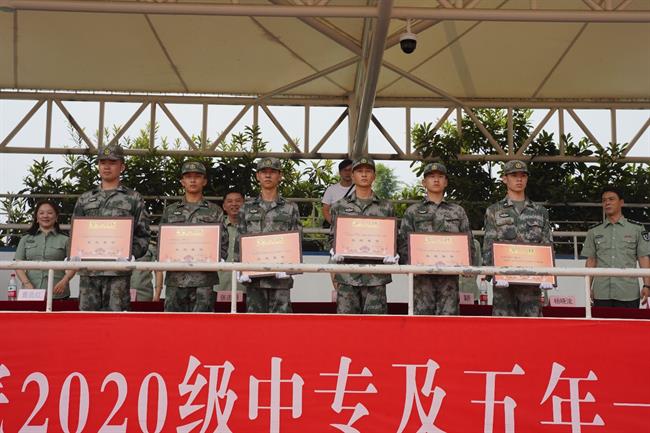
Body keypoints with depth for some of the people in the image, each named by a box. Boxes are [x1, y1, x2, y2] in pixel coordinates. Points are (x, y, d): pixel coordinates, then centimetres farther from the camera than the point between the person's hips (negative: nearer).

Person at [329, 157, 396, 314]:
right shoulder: (340, 206, 11)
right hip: (348, 274, 0)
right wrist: (335, 252, -8)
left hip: (376, 275, 0)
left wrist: (392, 254, -9)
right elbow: (333, 236, 11)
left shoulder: (385, 207, 10)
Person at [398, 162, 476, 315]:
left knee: (449, 314, -1)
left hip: (450, 274, 1)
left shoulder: (458, 211, 15)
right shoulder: (413, 211, 11)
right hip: (422, 274, -1)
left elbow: (468, 243, 13)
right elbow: (404, 243, 5)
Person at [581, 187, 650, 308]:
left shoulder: (637, 228, 7)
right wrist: (588, 288, 5)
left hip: (628, 293, -2)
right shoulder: (594, 232, 13)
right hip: (601, 293, 2)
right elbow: (591, 261, 12)